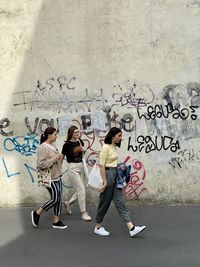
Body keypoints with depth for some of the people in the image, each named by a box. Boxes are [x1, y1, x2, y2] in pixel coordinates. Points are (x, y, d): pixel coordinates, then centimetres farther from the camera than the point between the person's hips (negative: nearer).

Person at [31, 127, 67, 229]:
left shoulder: (52, 146, 14)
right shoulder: (42, 148, -15)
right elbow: (41, 164, -23)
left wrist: (59, 158, 10)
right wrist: (54, 159, -21)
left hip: (57, 177, 9)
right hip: (50, 178, -9)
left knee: (59, 199, 8)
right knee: (55, 199, -7)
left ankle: (56, 221, 15)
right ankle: (36, 213, 10)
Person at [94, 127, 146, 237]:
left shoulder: (114, 147, 13)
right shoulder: (105, 148, -14)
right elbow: (101, 165, -18)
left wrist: (120, 167, 5)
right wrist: (104, 182, -20)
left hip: (115, 176, 9)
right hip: (108, 175, -8)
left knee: (120, 202, 2)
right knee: (105, 202, 3)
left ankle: (131, 228, -3)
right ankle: (98, 227, 19)